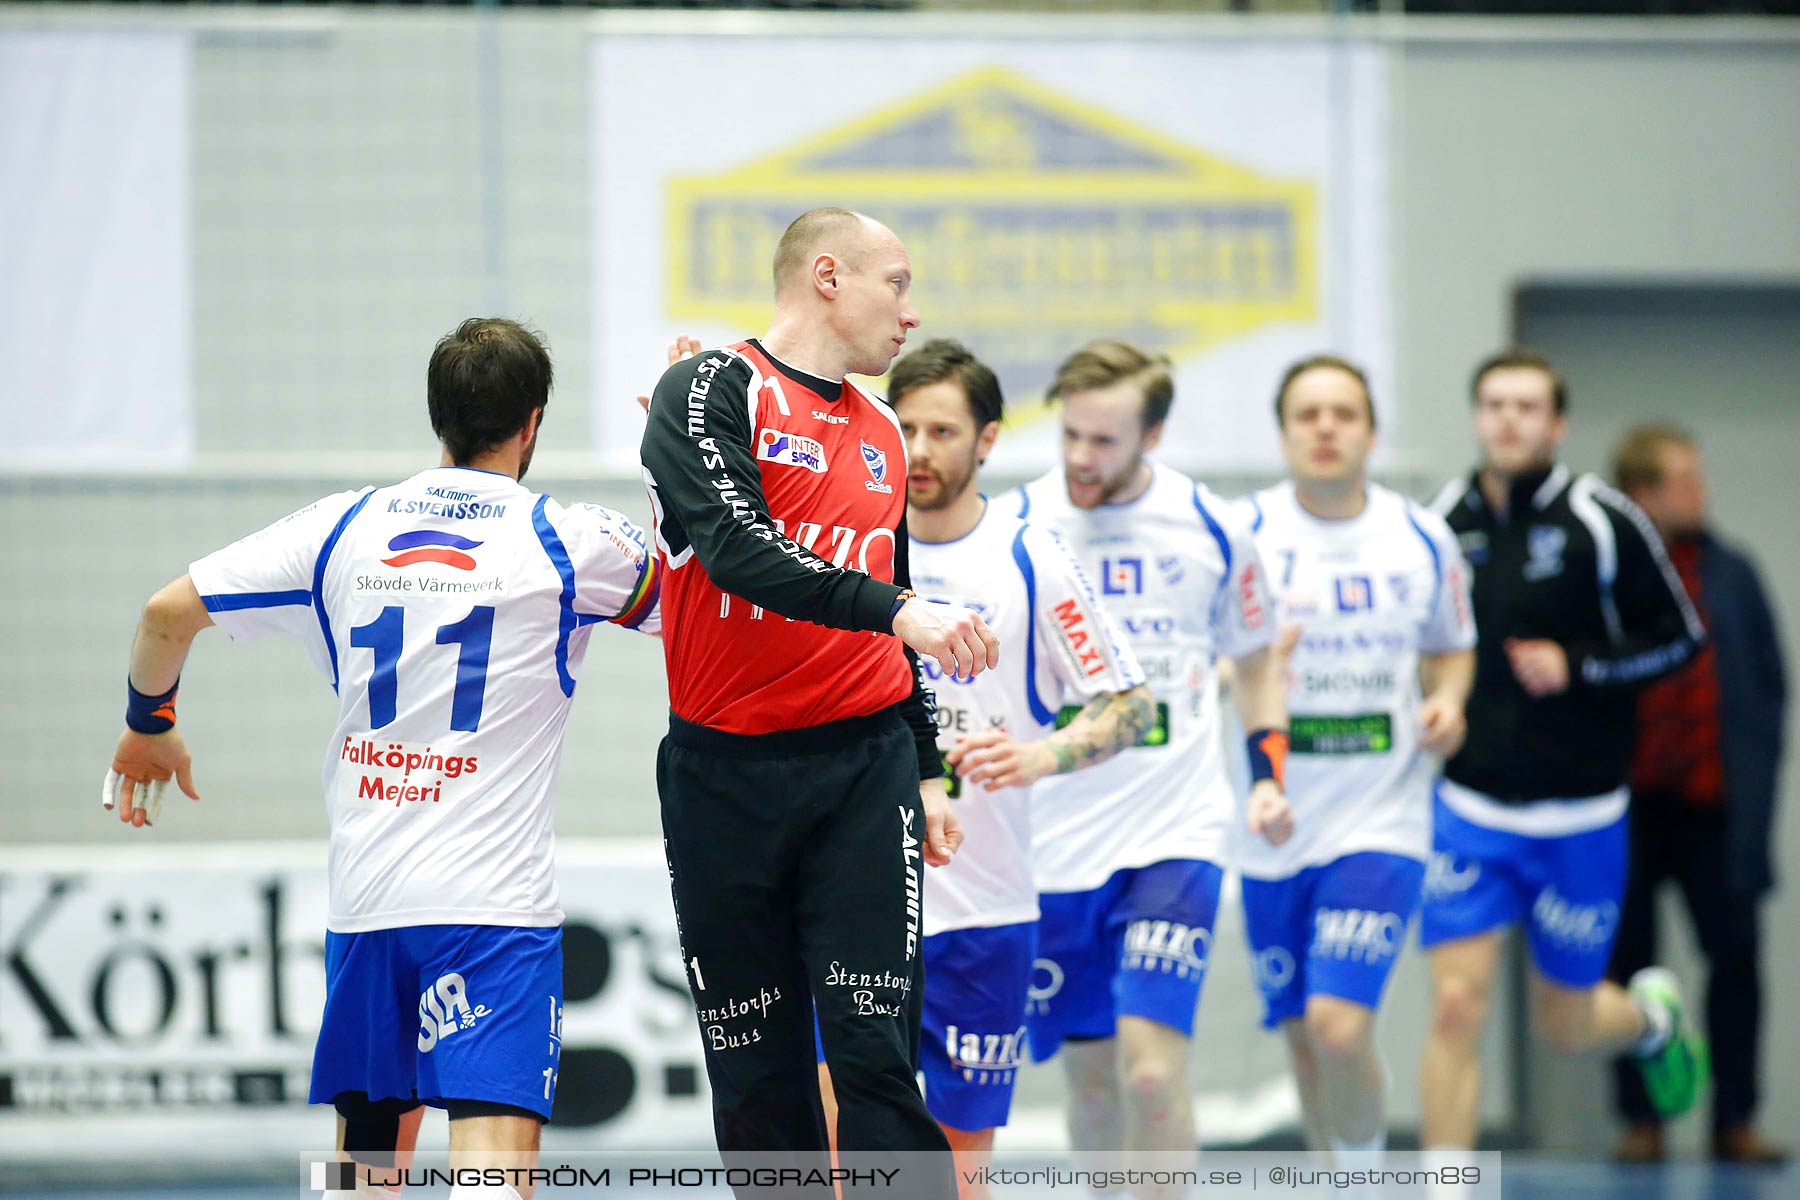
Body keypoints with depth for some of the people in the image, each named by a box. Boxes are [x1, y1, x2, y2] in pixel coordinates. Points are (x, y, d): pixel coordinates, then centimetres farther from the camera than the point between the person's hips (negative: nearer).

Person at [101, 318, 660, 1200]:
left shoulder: (344, 528, 8)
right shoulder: (568, 541, -1)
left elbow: (167, 612, 9)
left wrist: (148, 725, 28)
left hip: (362, 895, 4)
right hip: (496, 897, -4)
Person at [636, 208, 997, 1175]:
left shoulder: (882, 435, 16)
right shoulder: (711, 392, -3)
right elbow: (739, 549, -20)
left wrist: (926, 773, 22)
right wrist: (897, 611, -29)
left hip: (865, 767, 3)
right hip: (724, 770, -3)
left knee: (875, 1052, -8)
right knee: (755, 1075, 3)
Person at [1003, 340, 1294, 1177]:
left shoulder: (1209, 530, 0)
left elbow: (1256, 658, 16)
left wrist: (1268, 773, 4)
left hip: (1176, 833, -1)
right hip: (1052, 842, 1)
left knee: (1151, 1066, -15)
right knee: (1090, 1072, 9)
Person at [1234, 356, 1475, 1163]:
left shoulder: (1422, 541, 2)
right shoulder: (1243, 533, -3)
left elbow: (1452, 647, 19)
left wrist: (1448, 700, -3)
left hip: (1381, 821, -1)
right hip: (1272, 826, 1)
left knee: (1339, 1025, -17)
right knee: (1305, 1040, 9)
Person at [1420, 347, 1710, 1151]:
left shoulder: (1599, 521, -8)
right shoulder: (1441, 524, 1)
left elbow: (1680, 635, -4)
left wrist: (1577, 668, -16)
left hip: (1580, 816, -1)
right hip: (1468, 809, 1)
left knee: (1564, 1026, 10)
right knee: (1456, 1007, -11)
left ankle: (1650, 1015, 46)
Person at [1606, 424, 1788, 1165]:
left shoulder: (1729, 573, 8)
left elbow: (1769, 681, 13)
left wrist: (1757, 768, 4)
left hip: (1715, 800, 2)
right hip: (1625, 799, -2)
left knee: (1736, 952, -2)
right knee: (1628, 958, 5)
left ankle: (1735, 1121, 6)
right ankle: (1640, 1119, 13)